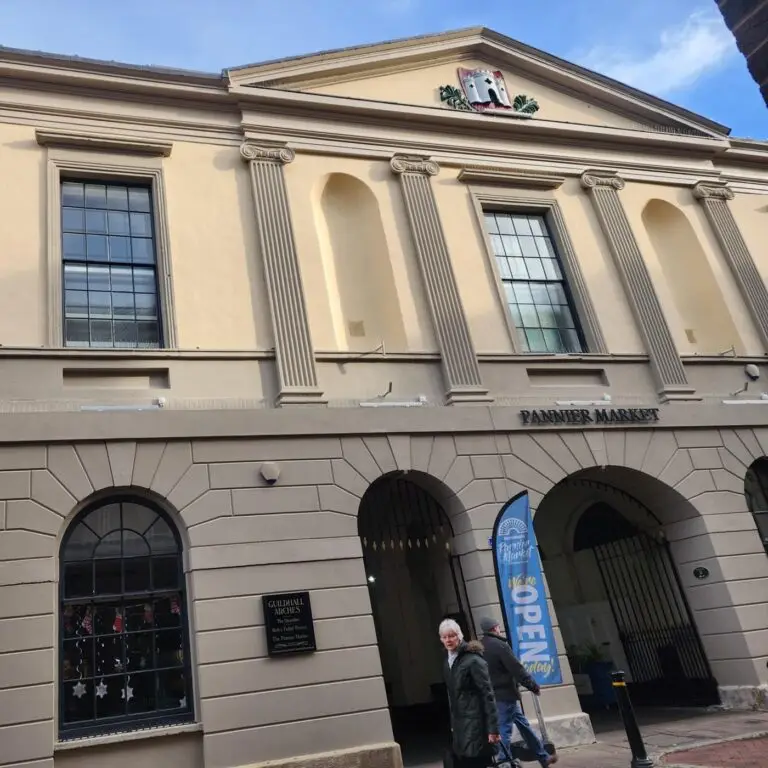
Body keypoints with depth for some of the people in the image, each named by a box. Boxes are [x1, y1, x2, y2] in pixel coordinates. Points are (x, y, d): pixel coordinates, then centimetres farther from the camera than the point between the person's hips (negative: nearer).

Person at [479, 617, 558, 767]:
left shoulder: (481, 647, 8)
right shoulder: (500, 645, -17)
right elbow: (517, 669, -17)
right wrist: (534, 686, -6)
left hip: (495, 694, 9)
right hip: (506, 694, -9)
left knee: (524, 725, 18)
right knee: (504, 731, -3)